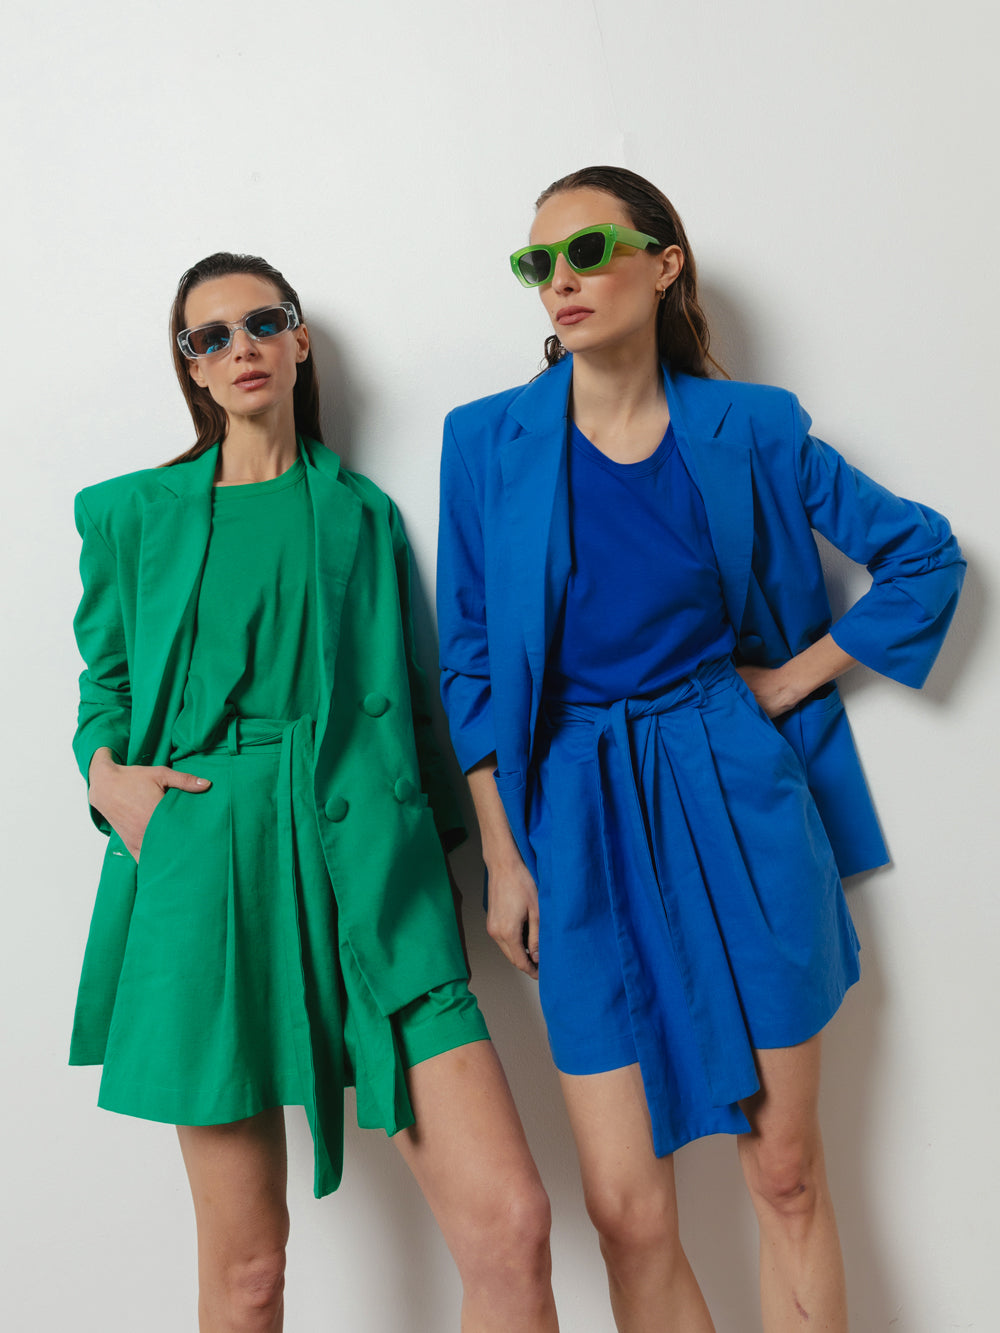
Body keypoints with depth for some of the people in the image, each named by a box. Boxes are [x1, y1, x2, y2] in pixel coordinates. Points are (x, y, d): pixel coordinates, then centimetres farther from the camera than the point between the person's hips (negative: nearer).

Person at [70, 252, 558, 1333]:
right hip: (207, 869, 0)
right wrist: (108, 775, -3)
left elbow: (409, 701, 14)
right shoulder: (131, 515, 12)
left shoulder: (362, 512, 13)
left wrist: (437, 869, 11)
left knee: (509, 1223, -8)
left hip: (366, 863, 1)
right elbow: (103, 692, 18)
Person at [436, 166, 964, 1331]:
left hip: (736, 800, 1)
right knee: (628, 1208, 1)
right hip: (578, 817, 0)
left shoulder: (748, 430, 2)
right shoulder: (487, 441, 1)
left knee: (786, 1173, 11)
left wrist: (799, 676, 3)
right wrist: (503, 861, -1)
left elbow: (925, 555, 11)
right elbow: (471, 665, 3)